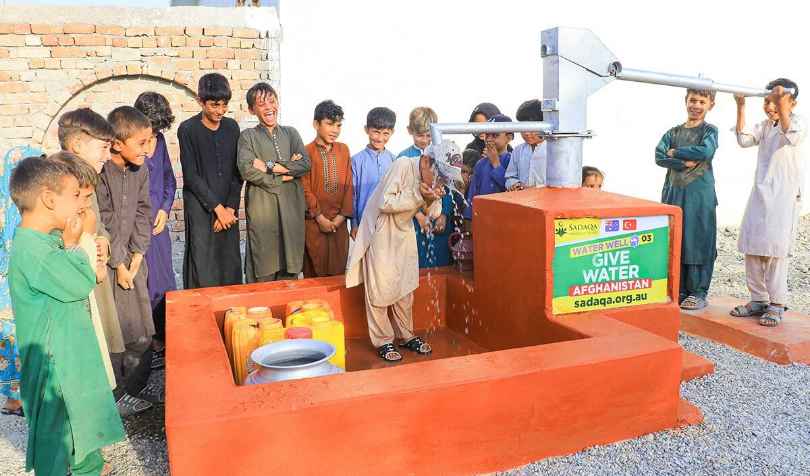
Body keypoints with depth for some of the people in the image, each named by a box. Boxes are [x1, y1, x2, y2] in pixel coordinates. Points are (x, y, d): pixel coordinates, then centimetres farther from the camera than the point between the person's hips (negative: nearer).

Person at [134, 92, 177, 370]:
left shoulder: (159, 140, 8)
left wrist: (165, 209, 4)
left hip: (157, 224, 7)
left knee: (165, 283, 13)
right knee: (143, 286, -1)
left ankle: (163, 339, 28)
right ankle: (147, 344, 12)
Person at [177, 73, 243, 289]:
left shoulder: (232, 127, 7)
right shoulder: (188, 129, -4)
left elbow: (237, 172, 7)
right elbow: (191, 176, -7)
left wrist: (230, 207, -3)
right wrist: (217, 207, -9)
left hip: (228, 209, 4)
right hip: (200, 208, -3)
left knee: (231, 267, 5)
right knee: (202, 271, -4)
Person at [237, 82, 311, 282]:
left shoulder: (291, 133, 15)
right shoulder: (247, 136, 6)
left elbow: (305, 164, 1)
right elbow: (247, 169, -10)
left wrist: (270, 167, -8)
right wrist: (286, 170, -7)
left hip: (291, 207, 3)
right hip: (261, 208, -3)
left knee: (290, 269, 6)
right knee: (263, 271, -2)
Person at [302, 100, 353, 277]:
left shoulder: (344, 150, 8)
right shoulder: (307, 152, -5)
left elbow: (349, 185, 5)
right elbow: (305, 188, -7)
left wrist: (343, 215, -4)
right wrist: (320, 217, -10)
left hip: (339, 222, 4)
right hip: (314, 222, -3)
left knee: (338, 269, 8)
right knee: (314, 271, 4)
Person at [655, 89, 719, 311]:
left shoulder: (710, 131, 2)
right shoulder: (673, 132, 12)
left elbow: (705, 152, -18)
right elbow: (659, 156, -3)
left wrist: (675, 153, -8)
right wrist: (684, 162, -16)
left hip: (700, 195, -4)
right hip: (673, 193, 4)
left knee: (698, 242, -1)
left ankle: (698, 292, 8)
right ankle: (679, 289, 17)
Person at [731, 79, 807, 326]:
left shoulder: (799, 122, -2)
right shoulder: (765, 126, 14)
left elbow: (790, 136, -24)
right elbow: (744, 140, 0)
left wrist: (781, 106, -33)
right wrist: (741, 107, -6)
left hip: (785, 197, -6)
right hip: (760, 195, 6)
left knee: (775, 249, -9)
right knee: (752, 247, 5)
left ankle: (777, 304, 0)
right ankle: (759, 299, 15)